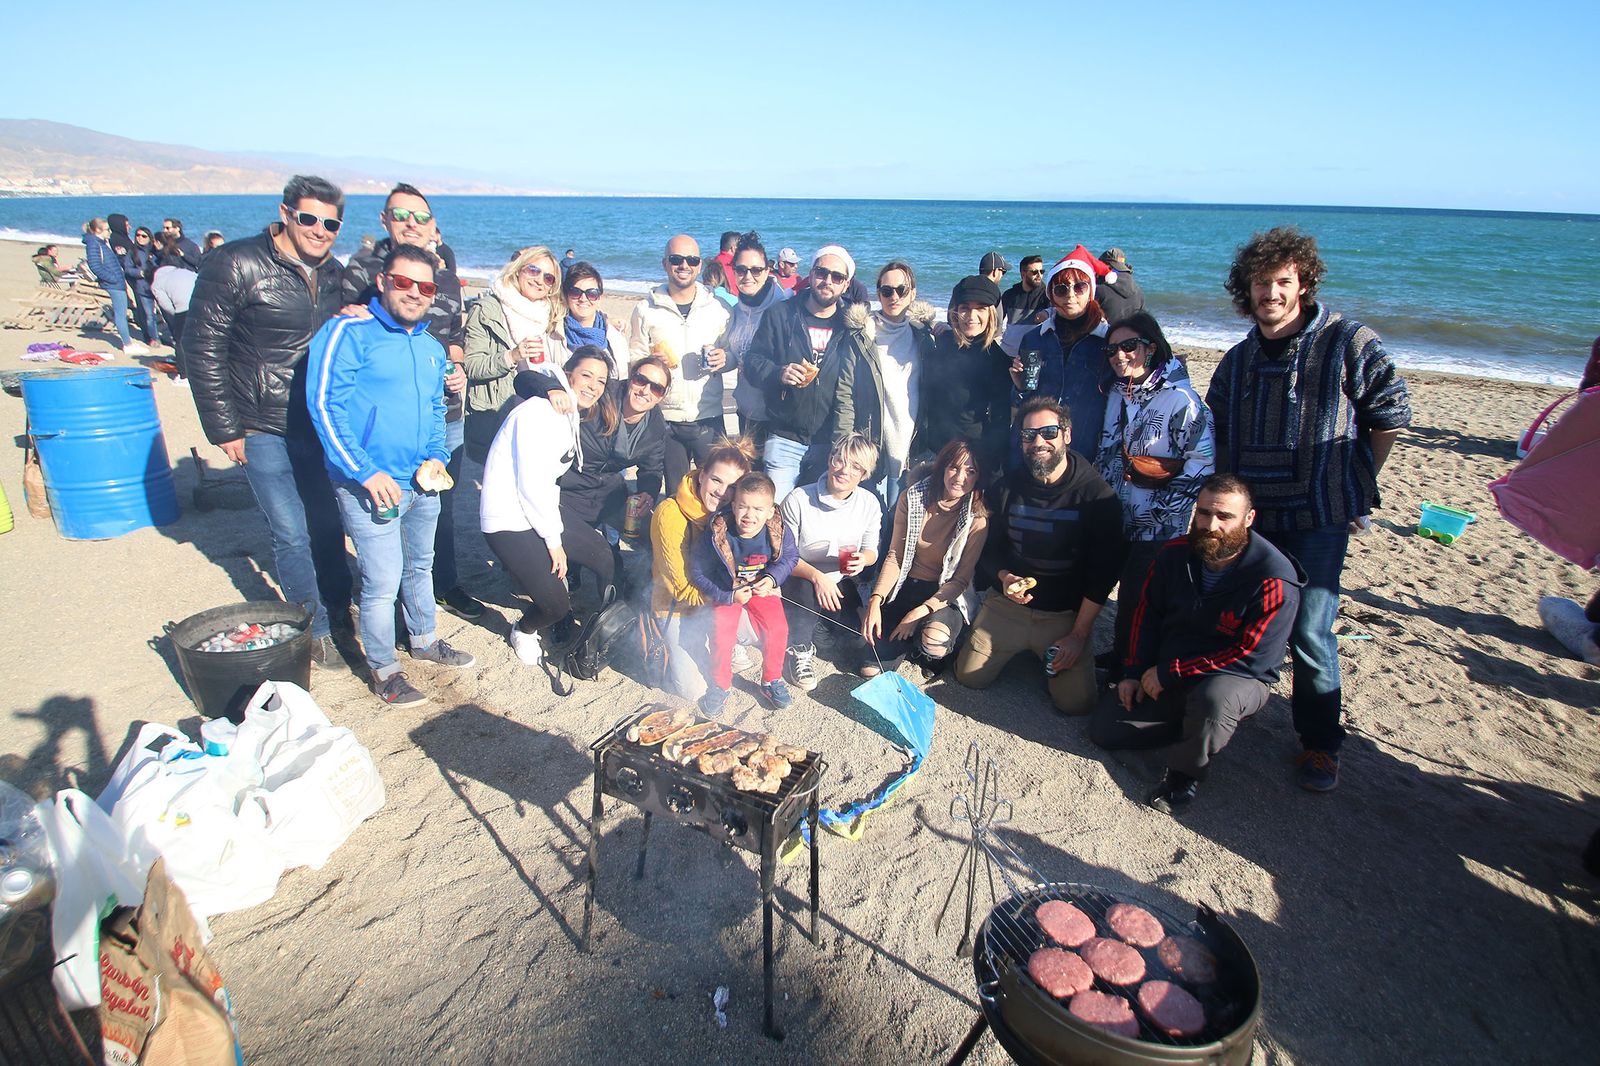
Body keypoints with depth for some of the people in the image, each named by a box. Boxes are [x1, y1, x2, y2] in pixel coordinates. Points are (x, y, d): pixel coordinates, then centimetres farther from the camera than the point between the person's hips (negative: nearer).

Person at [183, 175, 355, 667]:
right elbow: (202, 348, -10)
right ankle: (315, 631, 16)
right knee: (292, 534, 1)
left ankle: (339, 608, 34)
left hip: (322, 424, 5)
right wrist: (224, 428, -11)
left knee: (328, 523, 15)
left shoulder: (333, 273, 6)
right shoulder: (236, 265, -11)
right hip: (265, 430, -4)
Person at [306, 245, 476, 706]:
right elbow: (324, 405, -16)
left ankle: (424, 639, 43)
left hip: (421, 481, 7)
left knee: (420, 565, 22)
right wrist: (366, 472, -20)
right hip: (369, 484, -7)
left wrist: (436, 456, 6)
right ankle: (383, 669, 15)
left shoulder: (432, 348, 11)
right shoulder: (348, 333, -10)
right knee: (383, 581, -4)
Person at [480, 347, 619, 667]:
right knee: (555, 605, -11)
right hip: (509, 521, -9)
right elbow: (531, 485, -21)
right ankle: (523, 631, 22)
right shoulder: (539, 412, -19)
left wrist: (557, 536, 4)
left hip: (540, 510, 9)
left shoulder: (571, 416, 11)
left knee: (605, 556, 5)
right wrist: (554, 540, -14)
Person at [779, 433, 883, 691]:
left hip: (841, 583, 4)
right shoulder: (798, 500, -18)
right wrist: (817, 576, -28)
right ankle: (800, 650, -13)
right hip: (800, 581, -4)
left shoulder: (870, 503, -6)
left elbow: (871, 550, 5)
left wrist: (863, 559, -20)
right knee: (804, 587, -39)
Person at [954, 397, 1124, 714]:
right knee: (969, 676, -4)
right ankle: (1021, 651, 25)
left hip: (1066, 614, -2)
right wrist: (1004, 578, -16)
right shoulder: (1006, 488, -2)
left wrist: (1079, 634, -12)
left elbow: (1103, 572, -10)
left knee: (1076, 702, -12)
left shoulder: (1098, 496, -12)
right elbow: (989, 549, 7)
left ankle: (1049, 655, 19)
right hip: (1008, 605, 3)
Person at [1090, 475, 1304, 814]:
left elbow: (1251, 657, -24)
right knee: (1102, 727, -3)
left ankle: (1185, 774, -13)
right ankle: (1198, 725, 10)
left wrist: (1169, 673, -22)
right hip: (1163, 677, 5)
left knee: (1214, 696, -42)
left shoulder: (1274, 580, -24)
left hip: (1240, 678, -5)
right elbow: (1147, 613, 6)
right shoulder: (1175, 554, -8)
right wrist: (1134, 672, -3)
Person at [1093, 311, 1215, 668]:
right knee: (1125, 589, 13)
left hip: (1159, 528, -6)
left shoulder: (1180, 398, -13)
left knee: (1140, 599, -2)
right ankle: (1121, 655, 29)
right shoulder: (1117, 395, 10)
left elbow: (1203, 459, -15)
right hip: (1119, 516, 6)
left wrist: (1163, 508, -15)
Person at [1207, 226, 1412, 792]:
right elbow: (1218, 436, 18)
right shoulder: (1238, 360, 10)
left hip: (1318, 518, -5)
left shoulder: (1348, 343, -6)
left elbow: (1390, 417, -1)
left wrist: (1355, 488, -1)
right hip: (1247, 515, 5)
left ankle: (1320, 744, 14)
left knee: (1309, 634, -3)